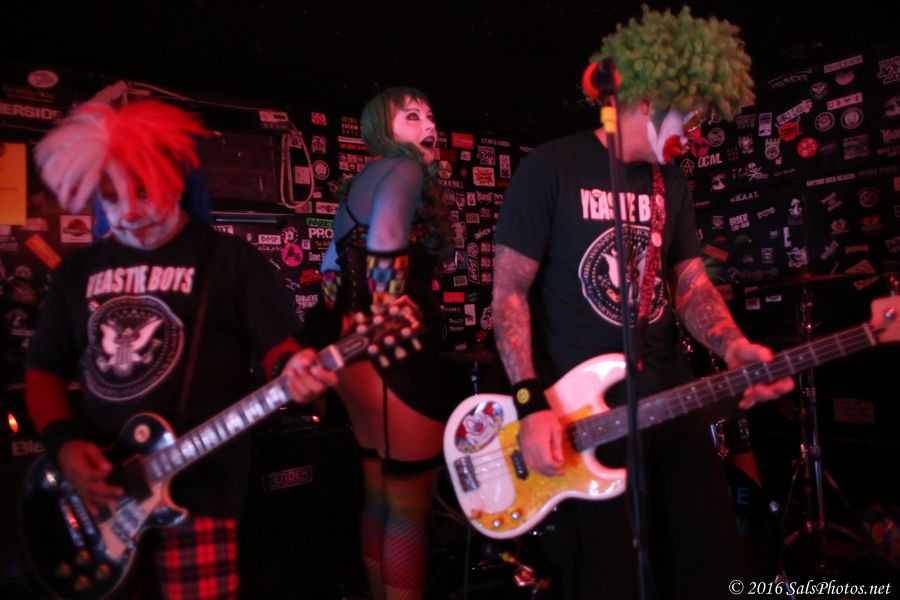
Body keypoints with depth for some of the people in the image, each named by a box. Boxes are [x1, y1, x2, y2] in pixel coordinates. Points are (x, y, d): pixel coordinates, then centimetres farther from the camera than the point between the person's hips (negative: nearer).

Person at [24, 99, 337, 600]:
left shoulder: (230, 258, -3)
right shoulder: (79, 271, 11)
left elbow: (279, 346, -5)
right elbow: (43, 368, 16)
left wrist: (297, 371, -28)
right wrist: (63, 443, 0)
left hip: (197, 489, -4)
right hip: (94, 490, 5)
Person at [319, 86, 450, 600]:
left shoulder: (361, 182, 20)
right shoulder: (404, 169, -6)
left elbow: (333, 263, 22)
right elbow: (385, 241, -27)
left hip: (359, 352, 10)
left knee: (381, 500, 20)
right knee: (411, 509, 1)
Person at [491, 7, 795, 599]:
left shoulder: (671, 181, 13)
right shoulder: (552, 167, -8)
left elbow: (691, 283, 11)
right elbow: (510, 291, -10)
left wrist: (733, 346, -10)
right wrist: (531, 404, -18)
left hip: (673, 401, 7)